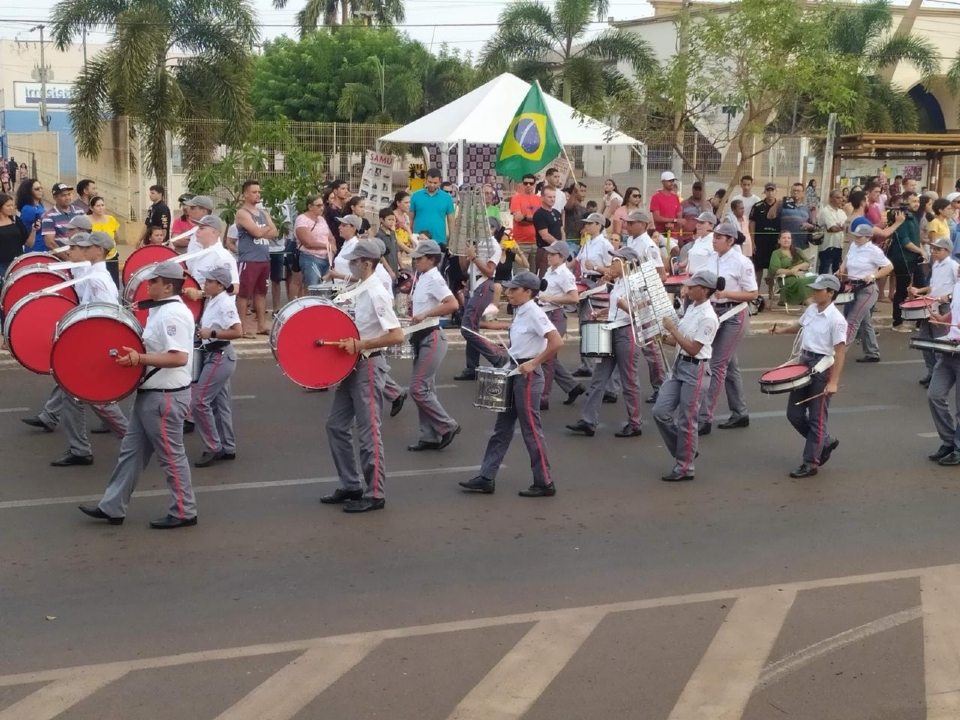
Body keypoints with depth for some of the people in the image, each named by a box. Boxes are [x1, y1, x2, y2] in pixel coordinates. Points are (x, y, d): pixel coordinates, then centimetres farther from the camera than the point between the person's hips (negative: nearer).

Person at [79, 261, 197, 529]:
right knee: (132, 450, 14)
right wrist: (134, 353, 9)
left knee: (171, 456, 1)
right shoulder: (162, 310, 12)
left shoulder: (173, 314, -21)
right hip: (151, 393, 11)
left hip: (165, 396, -11)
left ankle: (184, 512, 13)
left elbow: (179, 357, -30)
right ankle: (112, 507, 21)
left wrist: (139, 358, -28)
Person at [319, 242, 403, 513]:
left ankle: (374, 494, 6)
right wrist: (348, 341, 5)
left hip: (369, 367, -10)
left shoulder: (377, 294, -18)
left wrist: (361, 345, -24)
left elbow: (397, 336, -24)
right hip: (353, 366, 10)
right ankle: (350, 485, 21)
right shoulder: (361, 291, 10)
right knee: (337, 425, 12)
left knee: (368, 432, -3)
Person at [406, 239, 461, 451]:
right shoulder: (422, 278, 10)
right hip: (422, 338, 10)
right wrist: (415, 315, 8)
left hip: (432, 338, -10)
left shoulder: (434, 279, -16)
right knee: (425, 389, 11)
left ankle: (447, 426, 2)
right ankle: (430, 436, 16)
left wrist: (425, 314, -26)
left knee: (418, 389, -9)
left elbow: (453, 305, -28)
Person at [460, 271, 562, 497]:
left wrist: (533, 363, -22)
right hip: (515, 373, 10)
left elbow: (556, 342, -25)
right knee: (502, 428, 10)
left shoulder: (534, 312, -17)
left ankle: (545, 483, 9)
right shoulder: (520, 312, 10)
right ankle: (486, 478, 15)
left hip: (528, 375, -10)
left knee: (531, 430, -2)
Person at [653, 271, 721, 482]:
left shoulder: (708, 317, -19)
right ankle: (685, 451, 23)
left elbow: (693, 349, -20)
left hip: (696, 371, -9)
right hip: (679, 366, 9)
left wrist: (672, 329, -19)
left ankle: (684, 468, 14)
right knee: (660, 411, 6)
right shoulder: (692, 307, 7)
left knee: (686, 422, 0)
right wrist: (664, 338, 1)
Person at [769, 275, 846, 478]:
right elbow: (800, 325, 27)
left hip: (822, 367, -8)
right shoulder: (811, 309, 4)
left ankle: (810, 463, 9)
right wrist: (783, 329, 7)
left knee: (816, 418, 1)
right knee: (794, 413, 11)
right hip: (804, 362, 8)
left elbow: (840, 352, -20)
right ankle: (825, 442, 31)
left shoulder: (836, 319, -18)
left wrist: (833, 382, -24)